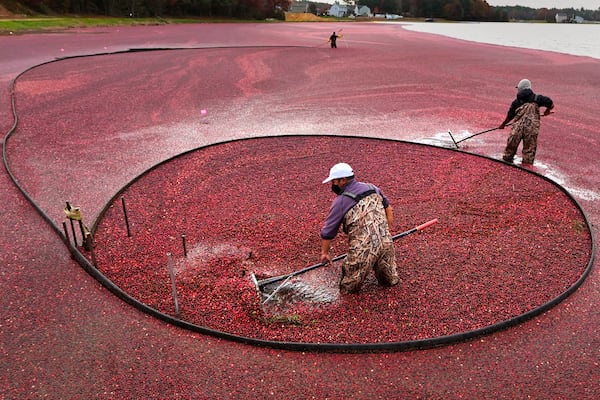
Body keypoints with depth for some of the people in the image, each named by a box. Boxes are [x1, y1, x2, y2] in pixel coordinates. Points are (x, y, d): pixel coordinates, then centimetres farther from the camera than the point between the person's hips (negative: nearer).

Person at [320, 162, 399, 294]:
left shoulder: (340, 201, -4)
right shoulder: (372, 188, 10)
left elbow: (327, 232, 2)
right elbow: (388, 209, 22)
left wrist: (324, 253, 16)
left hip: (363, 249, -5)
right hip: (386, 243, 5)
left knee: (348, 287, 11)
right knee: (389, 280, 27)